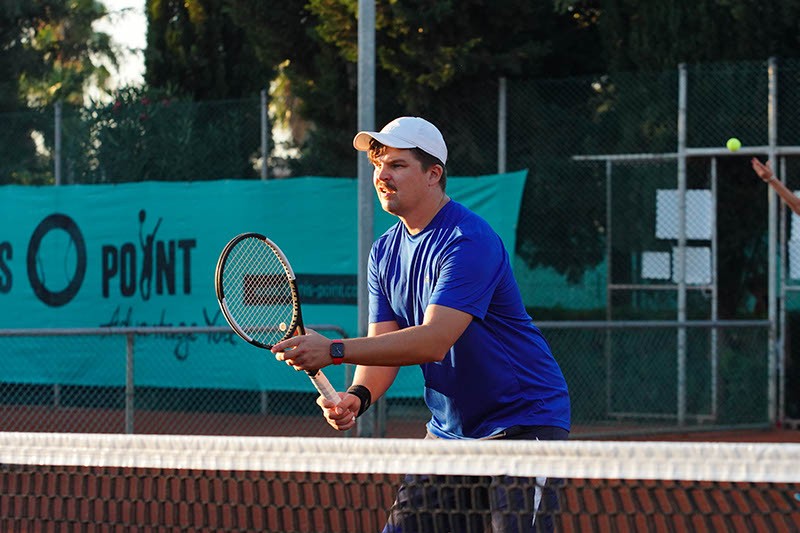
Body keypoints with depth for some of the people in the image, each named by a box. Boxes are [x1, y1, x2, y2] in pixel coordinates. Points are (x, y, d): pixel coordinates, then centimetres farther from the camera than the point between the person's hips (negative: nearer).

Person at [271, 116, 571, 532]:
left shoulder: (469, 241, -21)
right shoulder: (384, 251, 7)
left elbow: (434, 340, -31)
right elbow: (383, 345, 2)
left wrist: (334, 351, -36)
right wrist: (358, 396, -20)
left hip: (524, 424, -8)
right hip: (448, 431, 8)